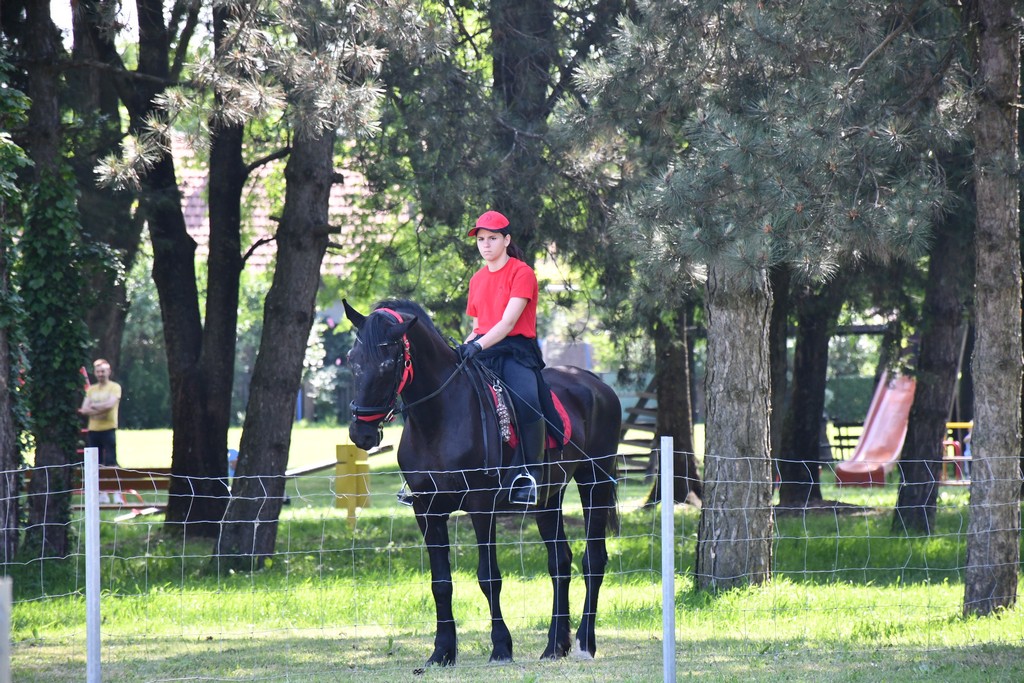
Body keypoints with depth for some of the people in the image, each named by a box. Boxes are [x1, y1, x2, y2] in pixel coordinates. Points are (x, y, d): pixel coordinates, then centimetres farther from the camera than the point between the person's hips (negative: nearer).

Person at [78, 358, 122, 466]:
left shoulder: (115, 387, 1)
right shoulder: (91, 389, 15)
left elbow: (109, 405, -13)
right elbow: (84, 409, 5)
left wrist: (93, 406, 0)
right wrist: (100, 410, -11)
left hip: (108, 430, -5)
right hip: (93, 430, 5)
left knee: (110, 462, -8)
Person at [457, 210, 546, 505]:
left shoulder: (522, 273, -3)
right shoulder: (478, 279, 18)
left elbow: (508, 322, -14)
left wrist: (479, 345, -27)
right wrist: (465, 347, 2)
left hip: (516, 349, -6)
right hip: (482, 352, 6)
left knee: (526, 401, -34)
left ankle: (528, 475, -27)